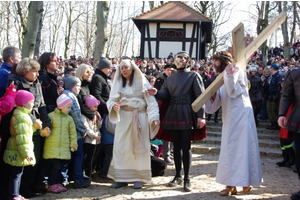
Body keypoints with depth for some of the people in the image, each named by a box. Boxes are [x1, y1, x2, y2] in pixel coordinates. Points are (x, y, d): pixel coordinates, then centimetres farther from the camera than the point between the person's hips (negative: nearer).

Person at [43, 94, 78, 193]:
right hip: (52, 147, -5)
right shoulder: (51, 116, -3)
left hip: (64, 147, 5)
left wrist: (73, 142, 8)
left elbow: (73, 132, 13)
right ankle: (51, 185, 3)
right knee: (55, 165, -7)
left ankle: (57, 183, 22)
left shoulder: (69, 118, 10)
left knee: (60, 166, 10)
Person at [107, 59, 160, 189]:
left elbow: (151, 101, -4)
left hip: (139, 118, -2)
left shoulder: (142, 82, 1)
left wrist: (154, 117, -16)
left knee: (139, 146, -1)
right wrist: (114, 106, -17)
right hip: (123, 118, 2)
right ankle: (122, 177, 7)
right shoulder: (118, 83, 10)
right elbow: (112, 100, 7)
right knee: (121, 146, -1)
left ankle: (139, 178, 7)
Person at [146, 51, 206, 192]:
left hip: (187, 114, -4)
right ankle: (178, 176, 20)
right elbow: (165, 96, 8)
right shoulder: (170, 79, 16)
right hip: (173, 115, 4)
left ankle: (187, 179, 2)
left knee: (186, 147, -5)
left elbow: (200, 97, -5)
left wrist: (200, 116, -14)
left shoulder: (194, 76, 3)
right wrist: (156, 93, -14)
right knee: (176, 146, 9)